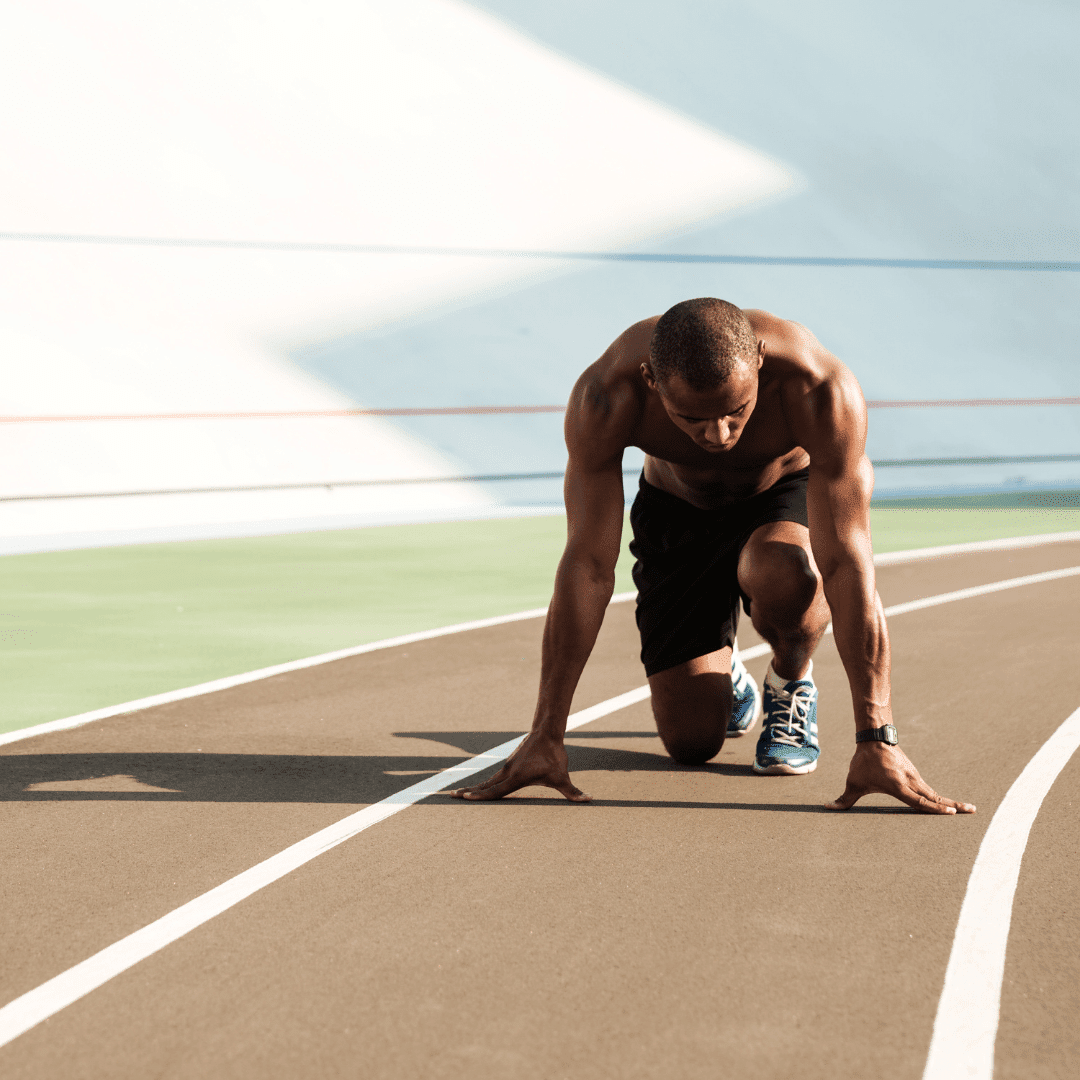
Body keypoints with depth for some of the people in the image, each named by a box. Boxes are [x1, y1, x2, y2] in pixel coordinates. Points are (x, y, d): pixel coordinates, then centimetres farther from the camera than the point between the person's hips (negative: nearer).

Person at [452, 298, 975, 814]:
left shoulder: (821, 389, -40)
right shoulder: (604, 397, -36)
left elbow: (848, 566, -40)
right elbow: (587, 566, -32)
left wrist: (876, 741, -43)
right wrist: (545, 737, -33)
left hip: (787, 499, -1)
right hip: (677, 513, 1)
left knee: (783, 577, -38)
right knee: (691, 742, -7)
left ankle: (791, 680, -3)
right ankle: (720, 673, 30)